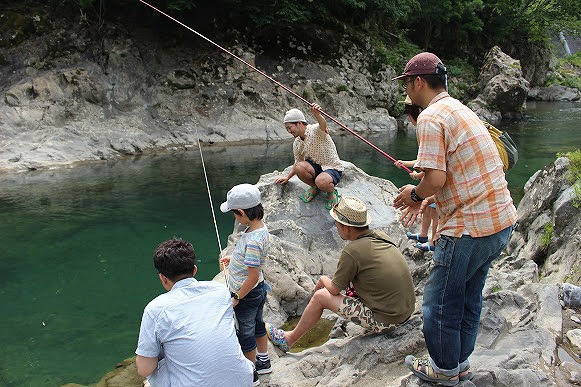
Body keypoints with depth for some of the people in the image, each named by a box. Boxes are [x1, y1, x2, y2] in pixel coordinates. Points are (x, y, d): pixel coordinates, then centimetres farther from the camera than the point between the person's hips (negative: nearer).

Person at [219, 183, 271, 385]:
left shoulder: (253, 240, -35)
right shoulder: (259, 227, -7)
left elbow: (253, 277, -31)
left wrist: (237, 298, -19)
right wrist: (233, 258, 15)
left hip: (247, 294, -9)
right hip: (259, 289, 9)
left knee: (246, 331, 13)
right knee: (257, 323, 27)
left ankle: (251, 374, 34)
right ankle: (263, 361, 48)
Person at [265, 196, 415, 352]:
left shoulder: (352, 252, -21)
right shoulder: (380, 236, 1)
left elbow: (335, 289, -6)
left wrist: (323, 280, 16)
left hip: (385, 321, -7)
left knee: (320, 296, 4)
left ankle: (290, 339, 23)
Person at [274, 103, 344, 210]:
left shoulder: (315, 130, -17)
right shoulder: (296, 144, 4)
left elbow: (323, 125, -43)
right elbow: (297, 163, 19)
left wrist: (317, 115, -64)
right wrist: (287, 177, 15)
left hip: (333, 169, -6)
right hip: (316, 167, 6)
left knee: (321, 181, -38)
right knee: (300, 167, -25)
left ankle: (332, 192, -1)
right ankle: (314, 187, 4)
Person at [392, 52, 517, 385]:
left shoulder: (431, 117, -14)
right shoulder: (460, 109, 16)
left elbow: (436, 179, -23)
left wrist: (415, 193, -2)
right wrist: (424, 199, 19)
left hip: (471, 227, -10)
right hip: (503, 220, 10)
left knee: (440, 302, 8)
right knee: (469, 295, 22)